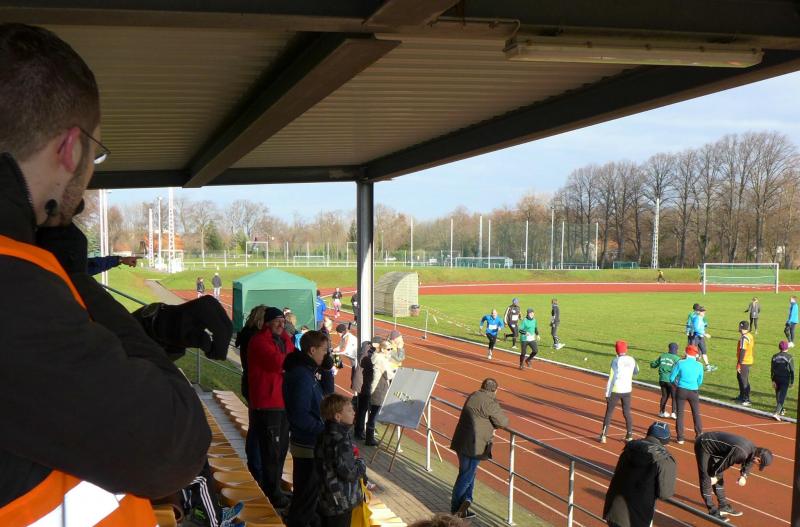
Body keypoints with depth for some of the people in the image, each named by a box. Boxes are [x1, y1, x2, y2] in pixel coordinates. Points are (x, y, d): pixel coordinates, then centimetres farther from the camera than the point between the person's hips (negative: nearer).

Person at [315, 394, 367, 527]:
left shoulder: (326, 436, 3)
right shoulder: (341, 442, -26)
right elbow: (349, 472, -25)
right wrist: (361, 464, -7)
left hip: (326, 497, 9)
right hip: (341, 501, -9)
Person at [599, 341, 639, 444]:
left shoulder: (616, 361, -12)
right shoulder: (632, 360, 1)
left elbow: (611, 378, -12)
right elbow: (636, 372, 20)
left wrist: (607, 393, -8)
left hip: (615, 390, -4)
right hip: (627, 390, 4)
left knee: (609, 412, 5)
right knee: (627, 413, 13)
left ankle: (603, 435, 3)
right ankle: (629, 435, 13)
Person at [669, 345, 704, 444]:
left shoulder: (680, 363, -7)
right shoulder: (699, 365, 0)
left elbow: (671, 378, -4)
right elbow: (700, 381, 9)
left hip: (681, 390, -1)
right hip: (693, 392, 1)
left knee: (680, 414, 7)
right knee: (696, 414, 13)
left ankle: (680, 438, 8)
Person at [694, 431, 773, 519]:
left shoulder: (753, 449, -5)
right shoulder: (741, 452, -33)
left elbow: (749, 461, 14)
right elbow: (724, 463, -23)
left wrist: (744, 476, -3)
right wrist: (715, 476, -6)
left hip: (712, 445, 10)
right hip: (703, 445, -10)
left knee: (719, 477, 16)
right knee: (707, 478, -6)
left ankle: (723, 506, 27)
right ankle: (713, 511, -1)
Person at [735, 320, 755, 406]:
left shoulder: (744, 338, -21)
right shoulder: (750, 336, 9)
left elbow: (742, 351, -23)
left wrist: (739, 364, -20)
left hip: (744, 362, -10)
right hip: (749, 361, 10)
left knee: (744, 380, -2)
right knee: (740, 377, 21)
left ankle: (747, 400, 3)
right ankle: (742, 396, 33)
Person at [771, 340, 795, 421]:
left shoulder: (775, 357, 1)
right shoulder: (789, 357, -9)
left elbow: (772, 370, 0)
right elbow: (792, 371, -7)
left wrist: (773, 381, 4)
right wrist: (792, 382, 0)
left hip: (776, 379, 4)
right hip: (785, 379, -4)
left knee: (778, 396, 21)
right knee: (782, 397, -5)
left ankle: (780, 411, 36)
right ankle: (776, 413, -17)